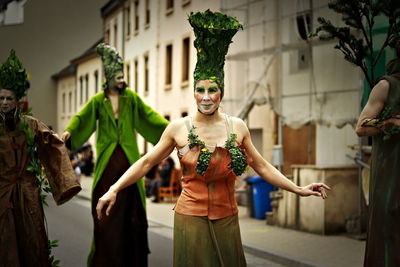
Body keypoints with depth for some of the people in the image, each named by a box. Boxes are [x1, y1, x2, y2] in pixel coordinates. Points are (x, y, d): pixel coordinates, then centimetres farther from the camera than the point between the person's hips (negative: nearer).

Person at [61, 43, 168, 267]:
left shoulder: (131, 98, 8)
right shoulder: (98, 101, 4)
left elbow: (149, 115, 5)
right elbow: (82, 117, -8)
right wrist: (69, 131, -28)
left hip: (129, 160, 1)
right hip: (107, 161, -1)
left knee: (131, 209, 2)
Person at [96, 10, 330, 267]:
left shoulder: (238, 127, 0)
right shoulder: (178, 128, -4)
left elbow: (261, 165, 7)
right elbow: (147, 162, -1)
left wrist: (298, 189, 3)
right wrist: (114, 190, -10)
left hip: (226, 219, 2)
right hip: (191, 218, -2)